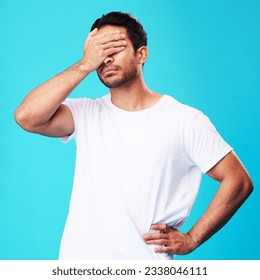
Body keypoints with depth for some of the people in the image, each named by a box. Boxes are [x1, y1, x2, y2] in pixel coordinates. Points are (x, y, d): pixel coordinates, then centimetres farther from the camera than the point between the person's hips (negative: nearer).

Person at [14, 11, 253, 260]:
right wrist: (85, 65, -13)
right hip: (78, 257, 2)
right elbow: (26, 117, -14)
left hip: (146, 260, -1)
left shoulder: (186, 121, -3)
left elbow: (239, 182, -2)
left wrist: (191, 239, -6)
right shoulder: (85, 114, 3)